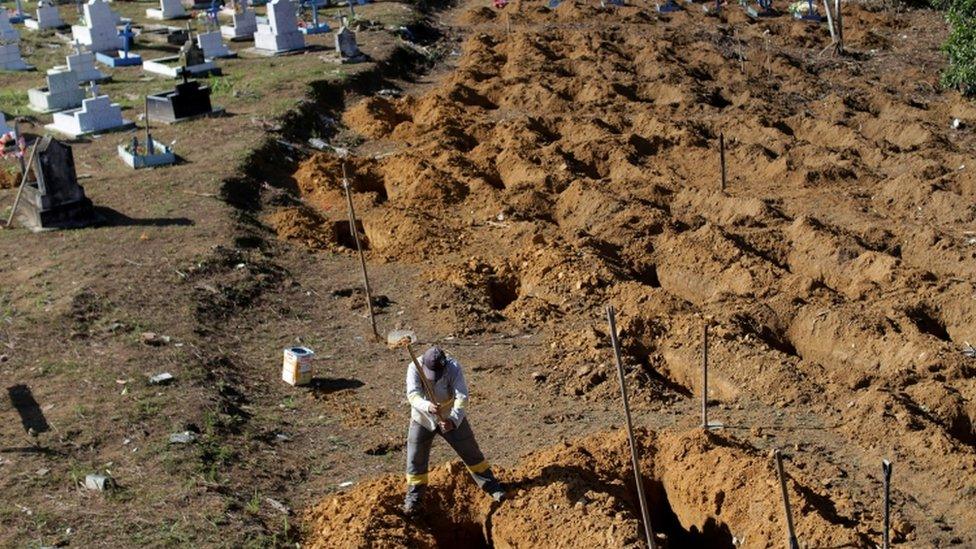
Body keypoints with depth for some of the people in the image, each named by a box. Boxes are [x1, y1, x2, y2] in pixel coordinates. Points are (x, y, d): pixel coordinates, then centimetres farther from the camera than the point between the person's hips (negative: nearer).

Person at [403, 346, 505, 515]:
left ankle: (491, 486, 24)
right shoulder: (414, 368, -26)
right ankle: (413, 497, 20)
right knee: (416, 460, 2)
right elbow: (413, 395, -36)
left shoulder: (453, 368, -27)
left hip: (451, 419, 0)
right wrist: (428, 406, -57)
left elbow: (462, 396, -34)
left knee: (471, 453, 8)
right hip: (422, 419, 1)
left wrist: (453, 420, -50)